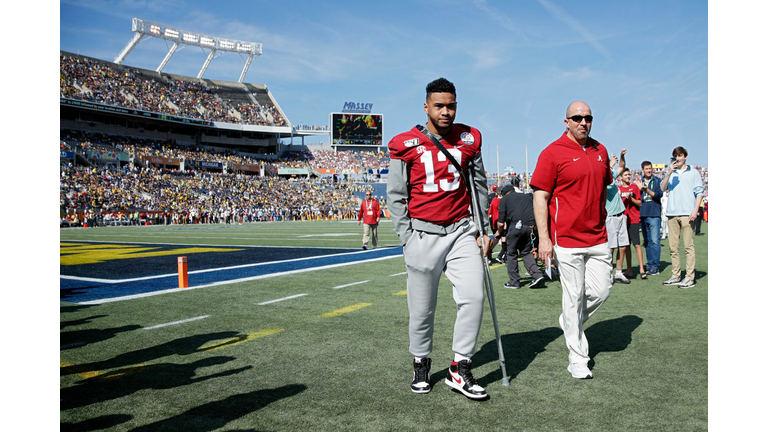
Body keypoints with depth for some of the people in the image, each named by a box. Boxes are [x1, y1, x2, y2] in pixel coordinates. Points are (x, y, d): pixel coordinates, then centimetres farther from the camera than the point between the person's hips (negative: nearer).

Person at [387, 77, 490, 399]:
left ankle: (460, 369, 5)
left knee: (473, 297, -9)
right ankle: (421, 364, 27)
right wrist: (407, 239, -6)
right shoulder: (406, 145, -2)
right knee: (422, 308, 5)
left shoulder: (469, 139, 7)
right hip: (423, 234, -2)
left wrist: (482, 229, 10)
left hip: (461, 231, 2)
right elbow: (396, 196, 0)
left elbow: (479, 186, 14)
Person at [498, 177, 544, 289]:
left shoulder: (505, 199, 13)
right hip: (530, 226, 4)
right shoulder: (528, 196, 25)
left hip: (516, 226, -4)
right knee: (526, 252, 18)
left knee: (511, 253, 9)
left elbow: (501, 222, 6)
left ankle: (514, 281, 11)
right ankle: (537, 274, 2)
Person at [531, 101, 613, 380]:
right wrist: (544, 238, -14)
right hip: (567, 240, -6)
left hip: (598, 239, 6)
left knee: (601, 291, 7)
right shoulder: (553, 153, -7)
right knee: (574, 298, 0)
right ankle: (577, 359, 12)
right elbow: (540, 197, -9)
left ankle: (570, 323, 35)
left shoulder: (600, 151, 12)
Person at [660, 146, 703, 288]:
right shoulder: (671, 173, 17)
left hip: (687, 213, -4)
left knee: (688, 246, -7)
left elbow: (699, 192, 4)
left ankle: (690, 277, -6)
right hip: (672, 213, 4)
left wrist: (695, 210, -8)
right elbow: (663, 188, 2)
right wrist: (669, 173, -11)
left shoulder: (693, 172, 9)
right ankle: (675, 276, 11)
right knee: (673, 247, 5)